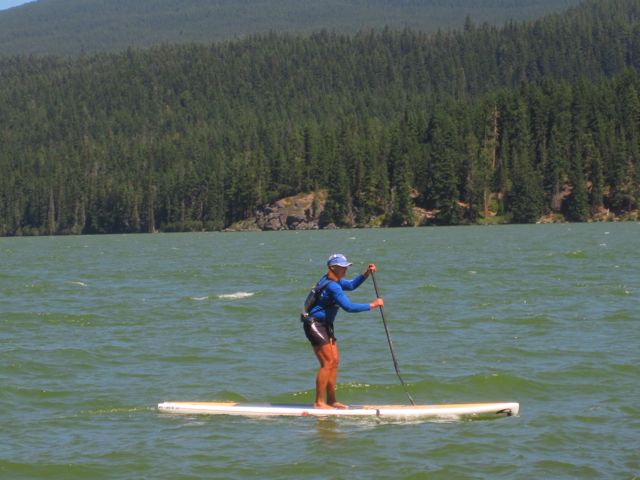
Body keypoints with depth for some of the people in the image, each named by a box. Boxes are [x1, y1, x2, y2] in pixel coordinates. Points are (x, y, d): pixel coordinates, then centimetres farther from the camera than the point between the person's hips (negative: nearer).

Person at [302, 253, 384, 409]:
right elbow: (349, 307, -28)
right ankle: (319, 402, -9)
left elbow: (351, 285, 26)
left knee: (334, 361, 9)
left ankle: (331, 400, 14)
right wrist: (372, 305, -21)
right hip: (314, 324, -11)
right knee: (327, 363, -12)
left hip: (325, 325, 11)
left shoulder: (334, 281, 11)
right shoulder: (332, 286, -22)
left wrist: (367, 274, 10)